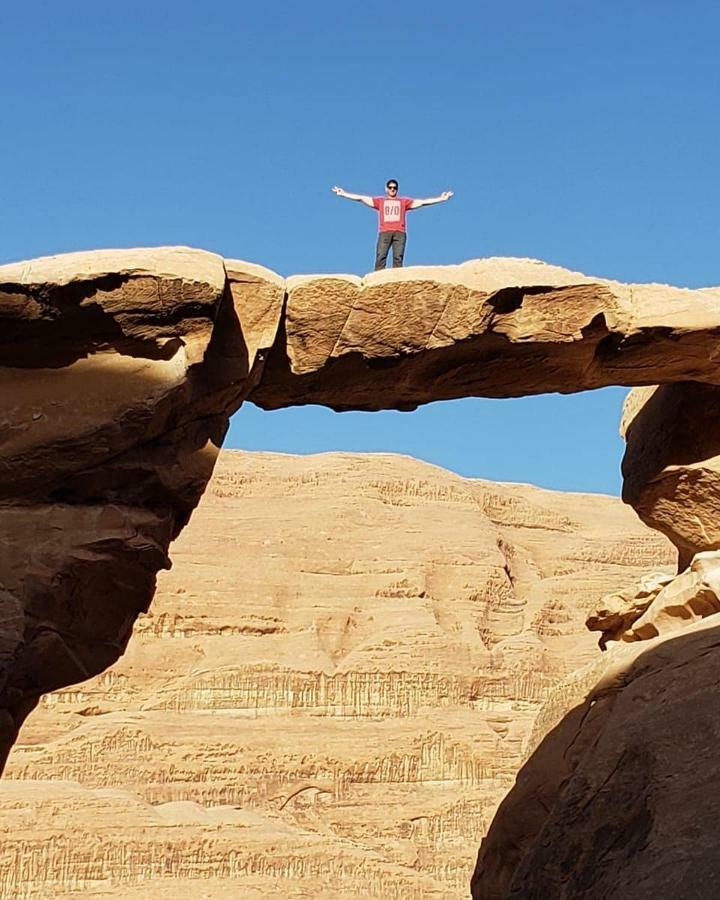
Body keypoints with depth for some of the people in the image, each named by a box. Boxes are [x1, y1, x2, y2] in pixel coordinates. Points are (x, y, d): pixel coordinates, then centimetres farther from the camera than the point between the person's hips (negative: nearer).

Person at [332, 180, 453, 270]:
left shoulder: (404, 201, 21)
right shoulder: (379, 201, 21)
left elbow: (423, 202, 18)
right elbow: (361, 198, 17)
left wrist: (441, 198, 12)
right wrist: (343, 194, 12)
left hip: (400, 233, 0)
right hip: (384, 232, 0)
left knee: (398, 258, -11)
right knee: (380, 258, -14)